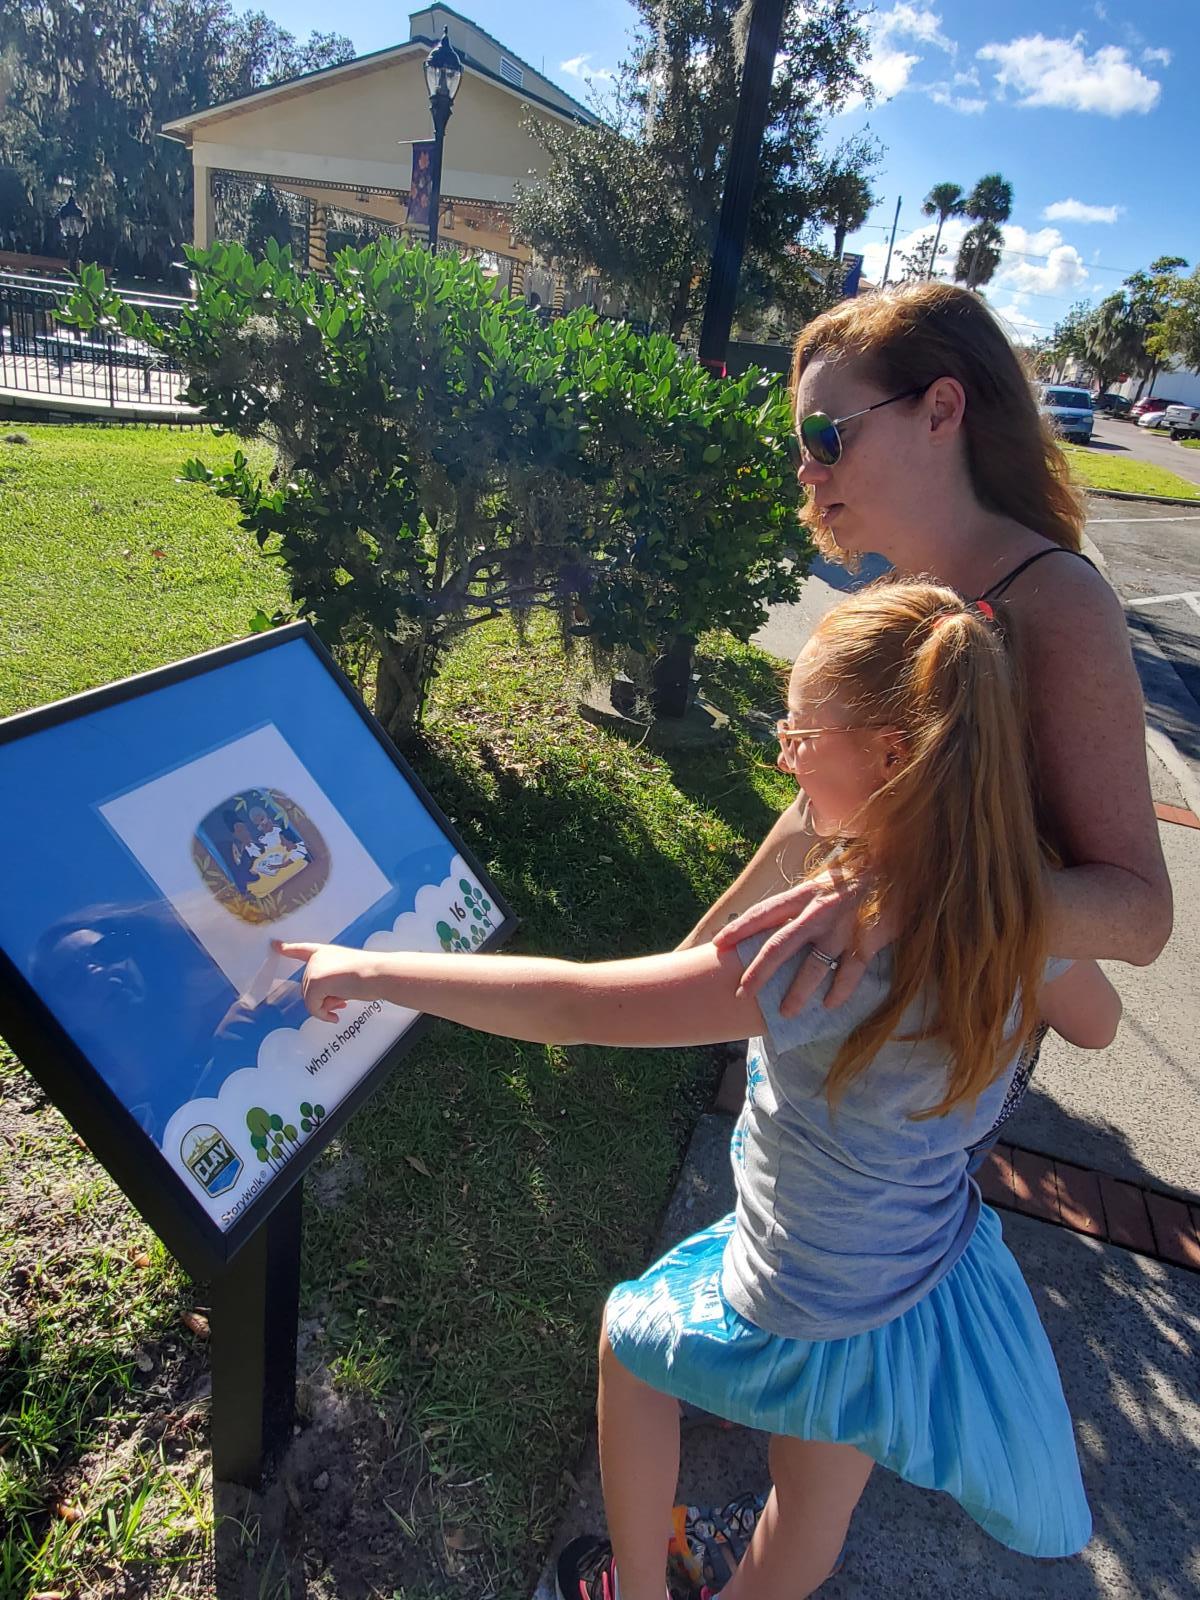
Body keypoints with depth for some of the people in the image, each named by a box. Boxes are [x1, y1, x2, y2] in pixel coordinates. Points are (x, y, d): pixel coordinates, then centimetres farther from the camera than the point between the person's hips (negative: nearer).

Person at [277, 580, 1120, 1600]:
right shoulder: (1011, 908, -17)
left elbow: (572, 1007, -37)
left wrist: (372, 970, -27)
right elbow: (1097, 1022, 5)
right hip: (934, 1283, 6)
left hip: (815, 1318, -5)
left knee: (627, 1335, 27)